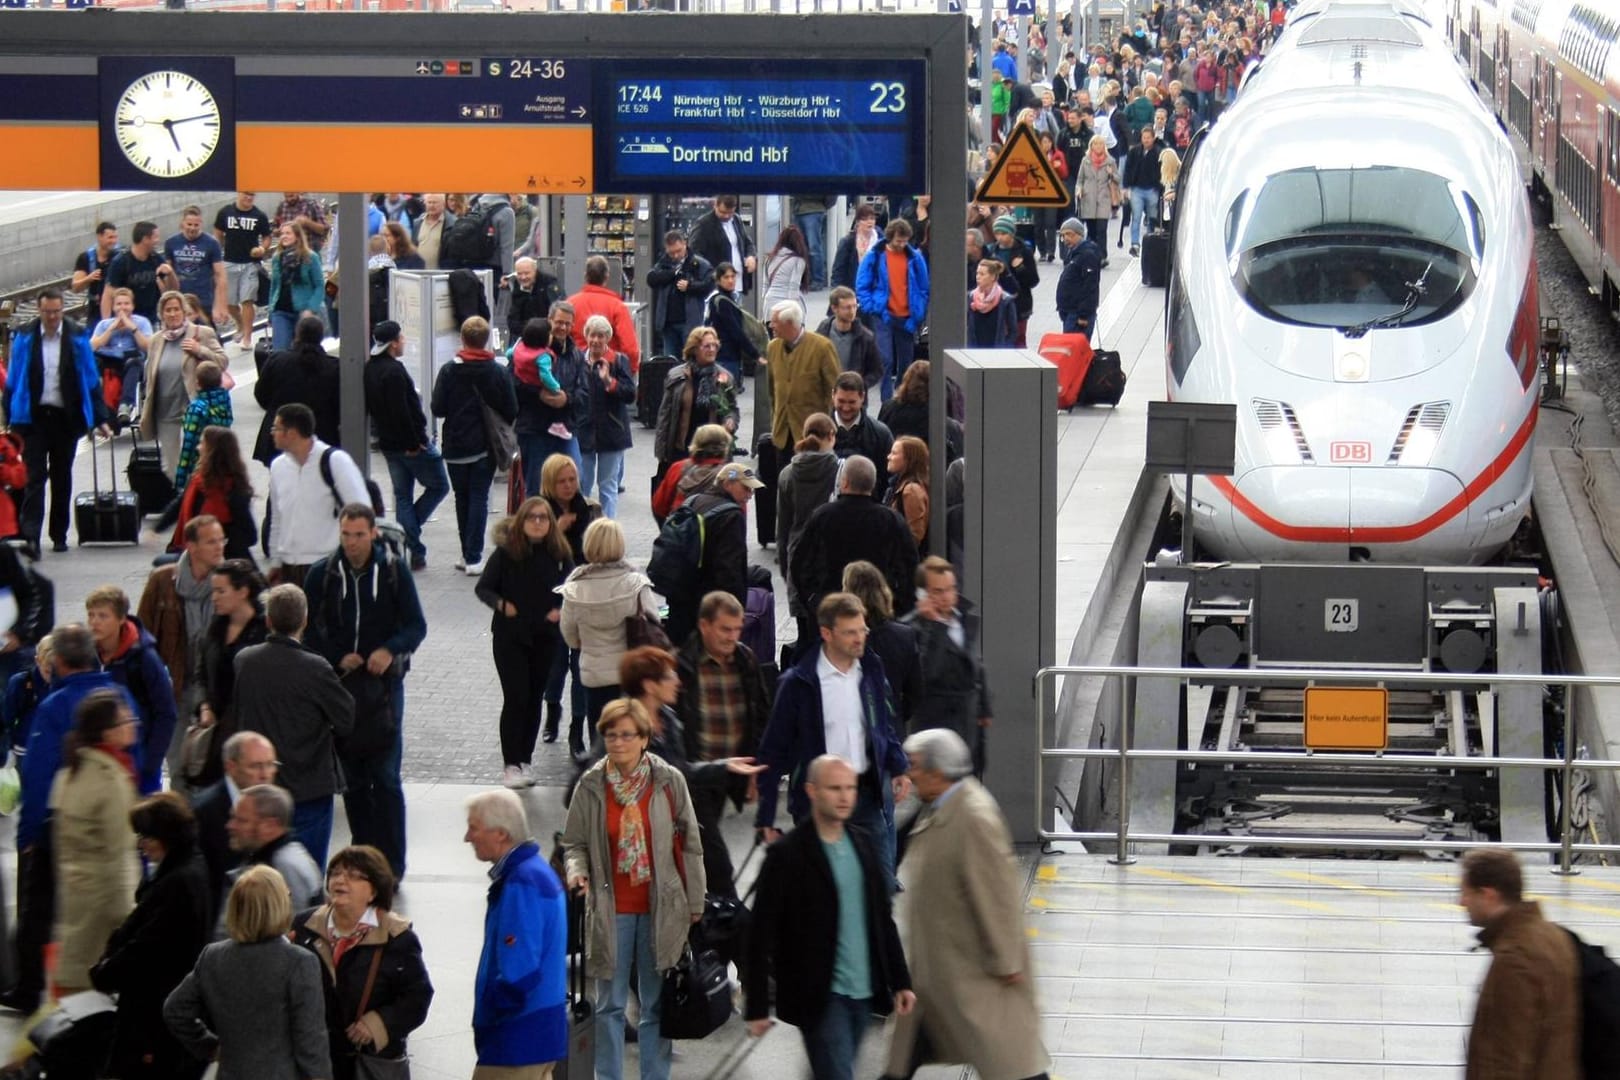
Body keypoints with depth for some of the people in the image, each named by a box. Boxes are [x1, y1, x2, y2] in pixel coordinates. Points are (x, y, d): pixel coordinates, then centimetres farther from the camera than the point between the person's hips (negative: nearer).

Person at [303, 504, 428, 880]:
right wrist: (338, 658, -13)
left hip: (384, 682, -2)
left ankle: (391, 863, -2)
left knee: (385, 777, -5)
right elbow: (310, 631, 4)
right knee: (352, 780, 7)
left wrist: (390, 650, -21)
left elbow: (416, 626, -2)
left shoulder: (394, 571, -2)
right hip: (340, 682, 2)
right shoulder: (322, 574, 1)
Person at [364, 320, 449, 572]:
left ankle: (414, 553, 10)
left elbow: (370, 408, 15)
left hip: (388, 444, 9)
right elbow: (401, 411, -24)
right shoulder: (394, 371, -21)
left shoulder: (370, 369, 8)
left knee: (402, 495, 12)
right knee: (439, 486, 6)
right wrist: (414, 442, -18)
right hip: (411, 443, -9)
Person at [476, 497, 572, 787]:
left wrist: (561, 609, -8)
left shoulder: (558, 554, -2)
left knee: (534, 698, 9)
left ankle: (525, 760, 19)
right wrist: (501, 604, -21)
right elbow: (483, 588, -4)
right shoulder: (506, 552, -9)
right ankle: (510, 764, -2)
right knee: (516, 698, -7)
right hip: (510, 635, -3)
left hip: (546, 635, 3)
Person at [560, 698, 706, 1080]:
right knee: (610, 1005, 7)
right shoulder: (590, 786, -2)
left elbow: (690, 845, 1)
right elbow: (574, 842, 6)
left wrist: (695, 902, 2)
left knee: (656, 1005, 7)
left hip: (660, 908, 0)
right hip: (610, 909, 0)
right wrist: (577, 872, -16)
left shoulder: (669, 781, -4)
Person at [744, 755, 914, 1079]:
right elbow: (761, 936, -9)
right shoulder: (786, 855, -10)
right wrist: (757, 1007, -10)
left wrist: (900, 981, 12)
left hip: (863, 992, 6)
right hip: (819, 998, -6)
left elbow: (883, 918, 16)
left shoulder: (862, 845, 9)